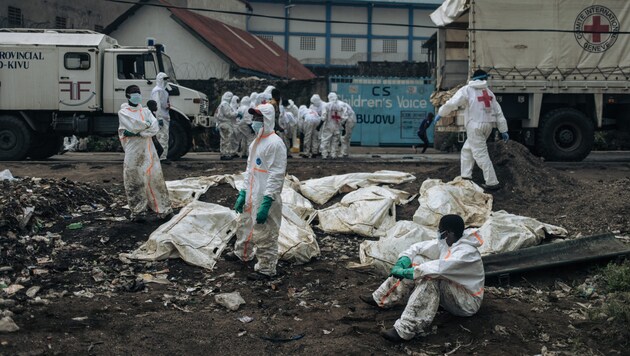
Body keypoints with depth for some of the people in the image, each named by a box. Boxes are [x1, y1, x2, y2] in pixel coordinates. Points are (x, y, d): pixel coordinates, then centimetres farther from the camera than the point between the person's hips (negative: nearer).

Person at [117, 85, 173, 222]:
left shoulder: (145, 111, 15)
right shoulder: (123, 112, 5)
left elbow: (155, 128, 0)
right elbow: (133, 125, -13)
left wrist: (137, 133, -11)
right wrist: (147, 124, 0)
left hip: (148, 149, 4)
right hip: (133, 151, -4)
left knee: (155, 177, 2)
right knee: (135, 181, -2)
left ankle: (164, 209, 7)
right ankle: (136, 212, 6)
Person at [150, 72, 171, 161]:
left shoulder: (163, 90, 20)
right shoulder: (157, 90, -12)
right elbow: (157, 105, -20)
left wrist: (168, 117, 24)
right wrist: (160, 118, -25)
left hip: (165, 116, 11)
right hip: (160, 116, -11)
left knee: (165, 137, 13)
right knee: (162, 137, -11)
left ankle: (164, 156, 18)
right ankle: (161, 156, -10)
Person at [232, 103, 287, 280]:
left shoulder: (275, 143, -16)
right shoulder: (256, 142, 14)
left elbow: (276, 175, -20)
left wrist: (267, 202, -23)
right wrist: (243, 194, 15)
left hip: (265, 200, -9)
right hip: (252, 198, 9)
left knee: (265, 236, -1)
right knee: (245, 228, 24)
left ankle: (266, 269, 12)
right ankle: (242, 255, 44)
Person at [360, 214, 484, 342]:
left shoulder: (466, 252, -26)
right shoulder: (444, 243, -1)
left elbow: (439, 268, -39)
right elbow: (418, 248, 2)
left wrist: (405, 272, -36)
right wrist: (402, 263, -17)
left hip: (468, 302, -9)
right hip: (450, 292, 9)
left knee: (430, 278, -34)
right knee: (417, 260, -2)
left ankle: (404, 330, -39)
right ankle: (381, 298, 0)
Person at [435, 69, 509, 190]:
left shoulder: (466, 90, -3)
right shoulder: (489, 92, 14)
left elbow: (451, 103, -11)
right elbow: (498, 112, 11)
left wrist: (440, 114, 5)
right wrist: (503, 130, 13)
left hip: (475, 126, -6)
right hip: (488, 125, 6)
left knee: (481, 154, -4)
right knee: (467, 150, 19)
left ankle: (492, 183, -6)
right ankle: (466, 177, 19)